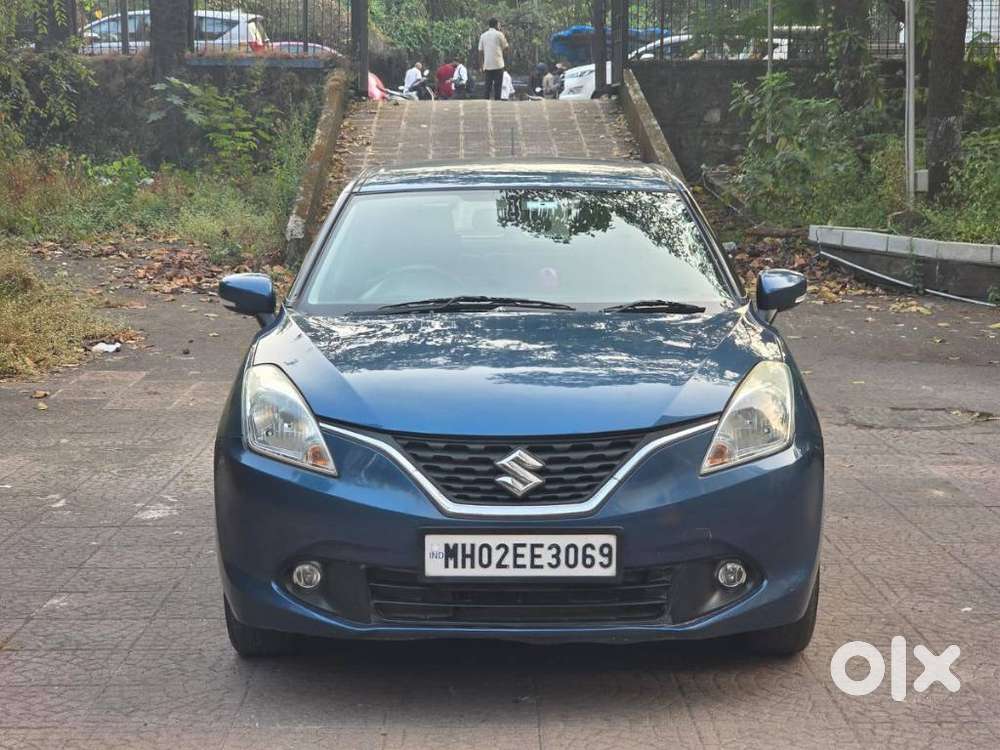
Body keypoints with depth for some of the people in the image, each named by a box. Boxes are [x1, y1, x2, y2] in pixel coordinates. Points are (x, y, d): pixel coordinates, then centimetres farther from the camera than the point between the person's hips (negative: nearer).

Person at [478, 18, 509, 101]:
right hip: (498, 65, -4)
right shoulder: (499, 34, -3)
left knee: (488, 87, 9)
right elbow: (506, 48, 4)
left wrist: (482, 66, 12)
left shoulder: (483, 36, 8)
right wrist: (504, 37, 15)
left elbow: (480, 52, 7)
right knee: (497, 87, 0)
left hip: (487, 66, 4)